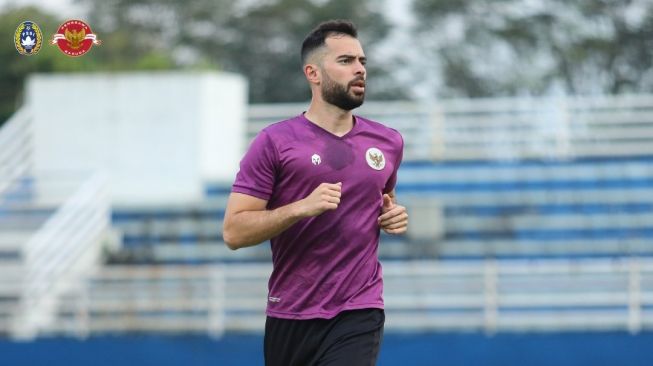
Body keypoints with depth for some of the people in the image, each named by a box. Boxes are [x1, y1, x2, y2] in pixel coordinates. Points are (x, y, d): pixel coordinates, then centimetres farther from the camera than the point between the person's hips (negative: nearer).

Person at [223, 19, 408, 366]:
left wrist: (394, 214, 5)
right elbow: (234, 232, -9)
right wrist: (302, 207, -21)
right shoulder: (275, 142, -4)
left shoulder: (388, 143, 9)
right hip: (289, 318, -1)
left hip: (358, 315, 1)